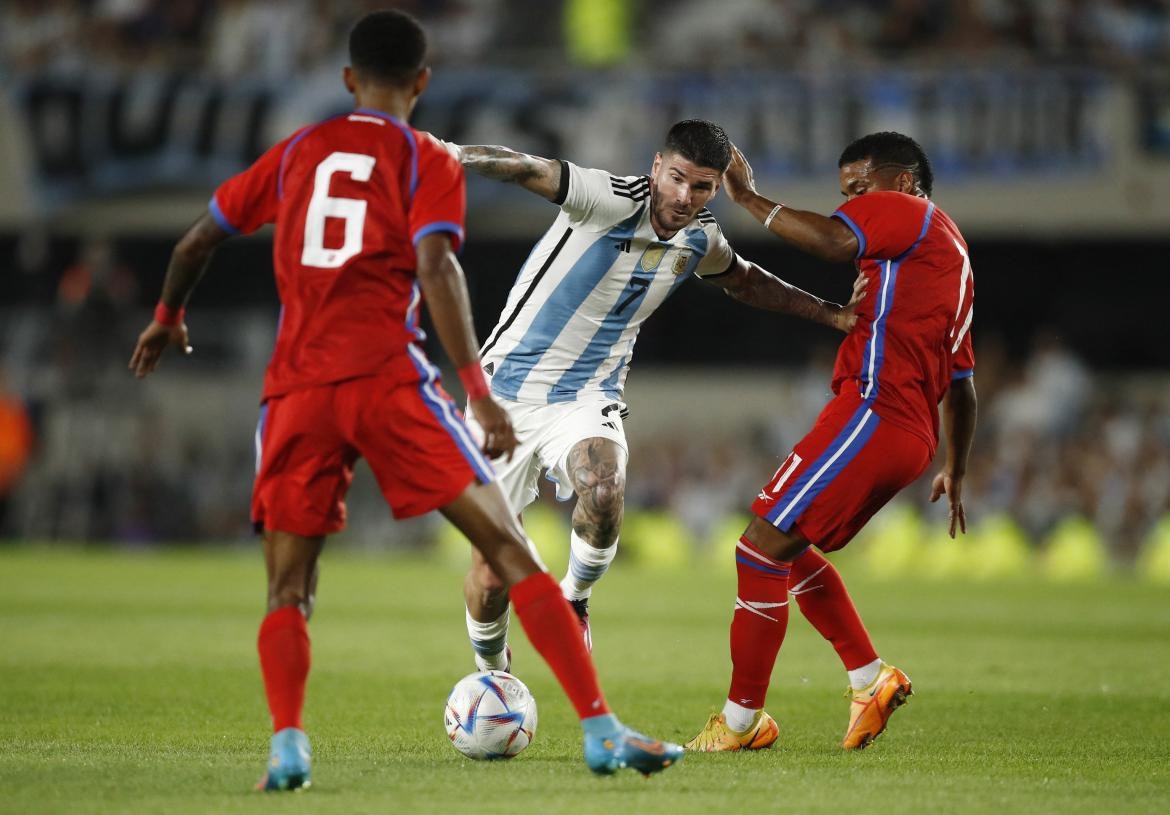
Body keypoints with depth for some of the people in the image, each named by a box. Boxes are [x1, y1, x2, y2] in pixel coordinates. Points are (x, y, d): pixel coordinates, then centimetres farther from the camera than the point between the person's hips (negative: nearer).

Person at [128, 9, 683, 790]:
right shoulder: (429, 161, 8)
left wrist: (168, 318, 43)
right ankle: (601, 731, -10)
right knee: (511, 551, -2)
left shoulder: (296, 153, 19)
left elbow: (199, 239, 24)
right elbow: (435, 266, -8)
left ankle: (288, 743, -16)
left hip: (296, 388, 3)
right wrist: (478, 390, -13)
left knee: (288, 593, 10)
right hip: (387, 375, -3)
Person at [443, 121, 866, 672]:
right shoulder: (610, 201, -16)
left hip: (587, 400, 3)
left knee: (604, 493, -32)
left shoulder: (701, 242, 3)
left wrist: (832, 315, 20)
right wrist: (452, 154, -45)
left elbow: (745, 282, 24)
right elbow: (525, 169, -29)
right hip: (507, 391, -3)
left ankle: (574, 597, -2)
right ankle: (492, 677, 26)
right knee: (490, 575, -4)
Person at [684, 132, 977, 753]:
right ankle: (870, 679, 16)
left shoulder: (904, 211, 0)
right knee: (787, 547, 20)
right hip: (914, 435, 10)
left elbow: (831, 242, -22)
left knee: (762, 548, -9)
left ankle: (740, 721, -8)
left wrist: (750, 200, -12)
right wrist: (953, 473, 39)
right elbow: (962, 386, 32)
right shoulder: (953, 250, 28)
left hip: (874, 411, -10)